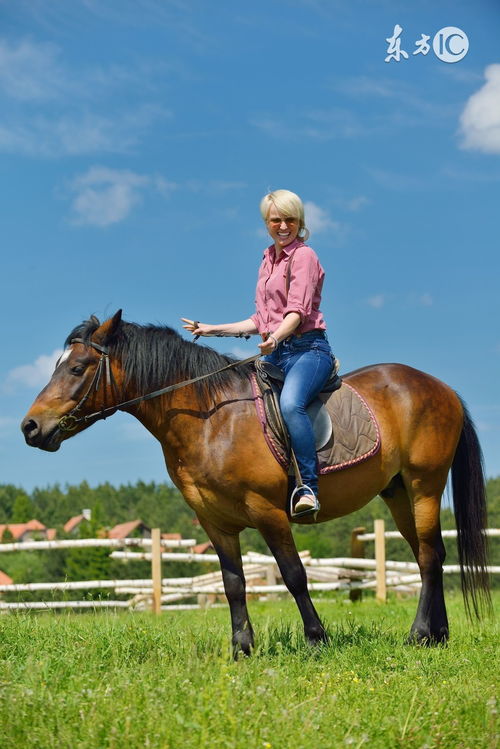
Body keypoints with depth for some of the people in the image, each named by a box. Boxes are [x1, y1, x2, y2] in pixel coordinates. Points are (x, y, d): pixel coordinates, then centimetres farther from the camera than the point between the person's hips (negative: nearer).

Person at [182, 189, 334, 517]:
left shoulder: (303, 256, -4)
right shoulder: (268, 261, 21)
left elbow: (297, 311, -18)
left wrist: (276, 337, -37)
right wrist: (213, 329, 23)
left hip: (307, 348, -9)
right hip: (275, 353, 9)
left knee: (290, 404, -35)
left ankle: (309, 488, -37)